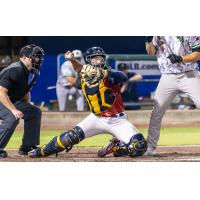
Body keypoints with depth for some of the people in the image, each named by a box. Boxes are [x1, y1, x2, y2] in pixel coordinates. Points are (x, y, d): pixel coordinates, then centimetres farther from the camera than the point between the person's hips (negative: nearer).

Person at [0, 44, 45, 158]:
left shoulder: (32, 73, 2)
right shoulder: (15, 70, -27)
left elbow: (25, 92, 19)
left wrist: (28, 108, 8)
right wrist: (14, 110, -37)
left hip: (13, 101, 10)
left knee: (35, 112, 8)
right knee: (12, 117, -32)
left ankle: (28, 146, 13)